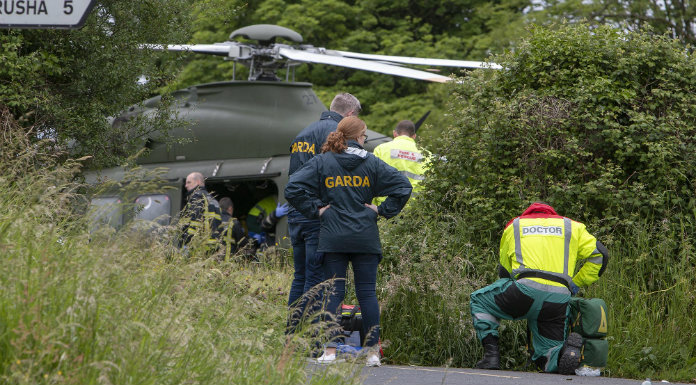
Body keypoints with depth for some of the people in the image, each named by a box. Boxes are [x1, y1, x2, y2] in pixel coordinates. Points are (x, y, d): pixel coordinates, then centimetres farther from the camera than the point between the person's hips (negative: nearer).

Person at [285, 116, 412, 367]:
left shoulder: (321, 162, 2)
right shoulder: (371, 163, 2)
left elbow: (293, 188, -5)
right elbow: (402, 186, -3)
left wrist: (315, 210, 2)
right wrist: (383, 211, 2)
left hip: (332, 240, 0)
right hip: (366, 238, 0)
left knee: (334, 293, 2)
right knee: (367, 293, 3)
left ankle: (330, 350, -4)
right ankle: (372, 352, 2)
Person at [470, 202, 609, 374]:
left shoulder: (514, 226, 25)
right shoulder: (571, 226, 26)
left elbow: (504, 271, 28)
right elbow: (600, 255, 17)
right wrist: (576, 284, 25)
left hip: (526, 289, -2)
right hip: (559, 300, 2)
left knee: (478, 301, 25)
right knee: (545, 359, 13)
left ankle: (491, 354, 7)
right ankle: (567, 351, -22)